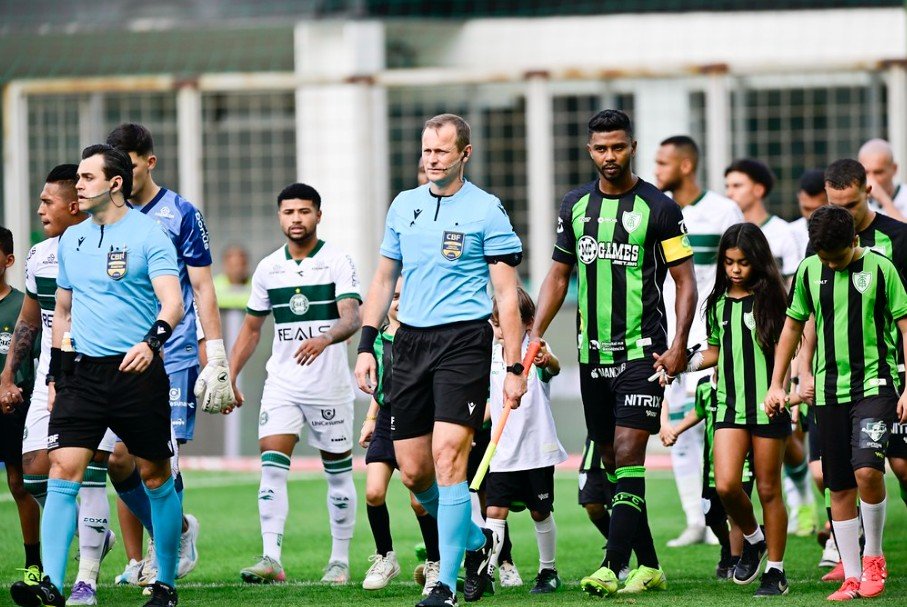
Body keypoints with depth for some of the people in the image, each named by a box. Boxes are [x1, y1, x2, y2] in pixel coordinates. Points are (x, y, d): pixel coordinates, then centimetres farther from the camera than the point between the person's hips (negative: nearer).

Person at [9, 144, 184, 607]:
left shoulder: (148, 235, -5)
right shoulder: (71, 239, 14)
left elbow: (172, 302, -14)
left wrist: (151, 342, -33)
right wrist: (54, 374, 18)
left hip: (137, 370, -4)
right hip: (81, 372, 4)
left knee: (155, 477, 5)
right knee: (63, 471, -10)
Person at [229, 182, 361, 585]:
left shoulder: (338, 262, -6)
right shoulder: (268, 269, 8)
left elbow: (351, 318, -19)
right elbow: (251, 328, 17)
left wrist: (325, 338, -39)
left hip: (330, 385, -3)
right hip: (282, 383, 3)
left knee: (338, 472, 6)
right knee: (272, 467, -12)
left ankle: (340, 560, 16)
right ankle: (271, 559, -18)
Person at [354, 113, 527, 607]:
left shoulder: (486, 211, -2)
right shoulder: (404, 205, 13)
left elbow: (506, 295, -3)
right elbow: (384, 279, 20)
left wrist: (514, 367, -8)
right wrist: (366, 346, 11)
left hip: (463, 341, -5)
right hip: (410, 341, 5)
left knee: (447, 458, -16)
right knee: (413, 472, 4)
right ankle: (476, 540, 29)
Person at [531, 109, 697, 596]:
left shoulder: (658, 208, -5)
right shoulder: (575, 206, 9)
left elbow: (685, 281, -4)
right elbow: (559, 273, 17)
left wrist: (678, 345, -14)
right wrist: (537, 333, 6)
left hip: (643, 352, -6)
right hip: (593, 354, 6)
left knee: (628, 454, -15)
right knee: (614, 461, 8)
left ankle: (612, 567, -21)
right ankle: (649, 566, 17)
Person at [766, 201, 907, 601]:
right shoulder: (809, 271, 6)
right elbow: (793, 327, 18)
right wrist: (777, 384, 15)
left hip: (875, 384, -4)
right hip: (829, 391, 4)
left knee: (867, 470, -22)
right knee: (840, 488, 4)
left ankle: (873, 556, -1)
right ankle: (852, 578, 11)